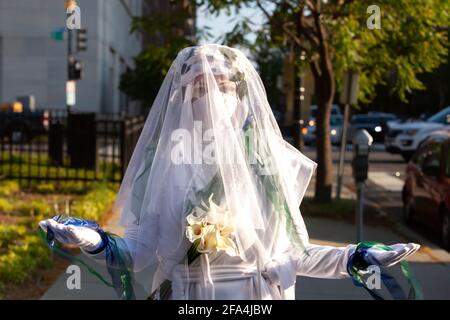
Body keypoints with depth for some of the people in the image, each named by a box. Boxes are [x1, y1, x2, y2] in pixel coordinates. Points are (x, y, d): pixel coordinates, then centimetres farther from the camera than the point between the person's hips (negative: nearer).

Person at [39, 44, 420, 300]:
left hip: (255, 299, 1)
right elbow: (140, 251, -4)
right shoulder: (165, 163, -2)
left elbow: (289, 252, 5)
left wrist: (356, 258, -3)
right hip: (182, 295, -1)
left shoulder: (270, 161, 1)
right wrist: (97, 243, -22)